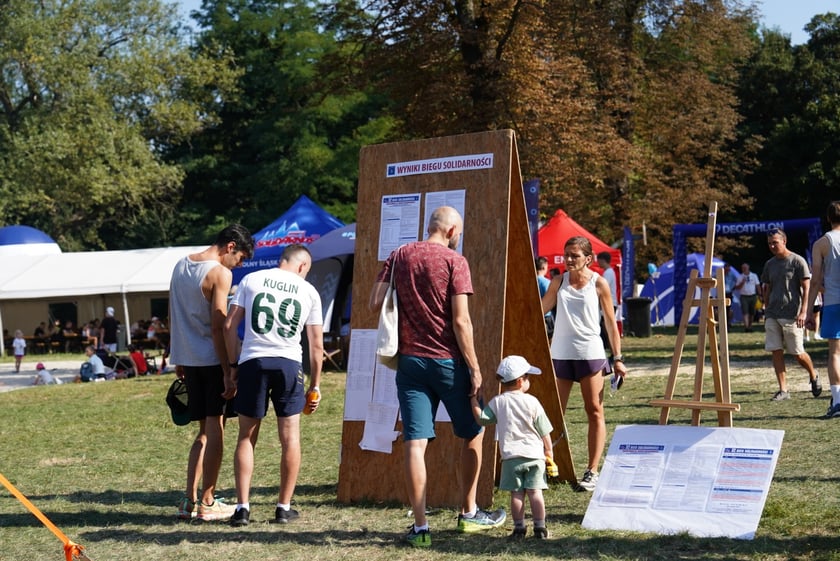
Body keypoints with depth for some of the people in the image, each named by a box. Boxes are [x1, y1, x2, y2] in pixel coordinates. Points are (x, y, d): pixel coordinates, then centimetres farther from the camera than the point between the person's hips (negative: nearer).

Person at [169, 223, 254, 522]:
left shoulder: (180, 266, 12)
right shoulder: (220, 273, -12)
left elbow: (173, 317, 16)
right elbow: (218, 326, -16)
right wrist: (228, 373, -15)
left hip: (188, 359, 7)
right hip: (212, 359, -7)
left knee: (204, 430, 14)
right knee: (215, 429, 0)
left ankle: (189, 500, 10)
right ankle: (207, 502, 2)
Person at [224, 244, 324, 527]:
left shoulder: (251, 280, 9)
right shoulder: (309, 291, 10)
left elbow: (229, 326, 4)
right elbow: (316, 344, 10)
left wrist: (233, 365, 13)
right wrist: (315, 385, 17)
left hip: (253, 361, 0)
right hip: (289, 363, 0)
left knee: (246, 437, 9)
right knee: (290, 437, 10)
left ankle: (243, 507, 4)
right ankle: (284, 507, 13)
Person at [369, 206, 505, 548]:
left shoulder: (399, 256, 5)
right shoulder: (454, 261, -7)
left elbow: (375, 303, 4)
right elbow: (460, 321, -12)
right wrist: (475, 368, -8)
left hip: (410, 360, 3)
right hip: (448, 361, -3)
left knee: (414, 443, 0)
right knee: (472, 434, 17)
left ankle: (420, 528, -3)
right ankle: (468, 513, 24)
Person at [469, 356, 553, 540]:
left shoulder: (497, 402, 0)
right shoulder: (532, 402, -2)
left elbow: (481, 418, -1)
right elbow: (544, 432, 1)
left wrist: (473, 399, 7)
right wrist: (549, 453, 12)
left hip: (511, 456, 1)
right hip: (534, 454, -1)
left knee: (516, 494, 3)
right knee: (535, 492, 2)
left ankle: (519, 527, 5)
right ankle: (540, 527, 4)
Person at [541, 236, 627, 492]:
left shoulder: (598, 284, -1)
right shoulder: (559, 282, 8)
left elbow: (611, 323, 2)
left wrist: (618, 359, -1)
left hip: (590, 353, -3)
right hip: (560, 353, 3)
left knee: (594, 412, 0)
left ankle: (592, 471, 2)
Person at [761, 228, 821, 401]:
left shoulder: (797, 261, -3)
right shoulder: (770, 264, 14)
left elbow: (806, 288, -6)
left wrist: (803, 311, -14)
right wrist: (767, 312, 16)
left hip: (792, 315, -5)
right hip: (772, 315, 5)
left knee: (798, 353, -1)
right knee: (776, 351, -2)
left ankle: (814, 377, 26)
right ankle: (783, 390, 0)